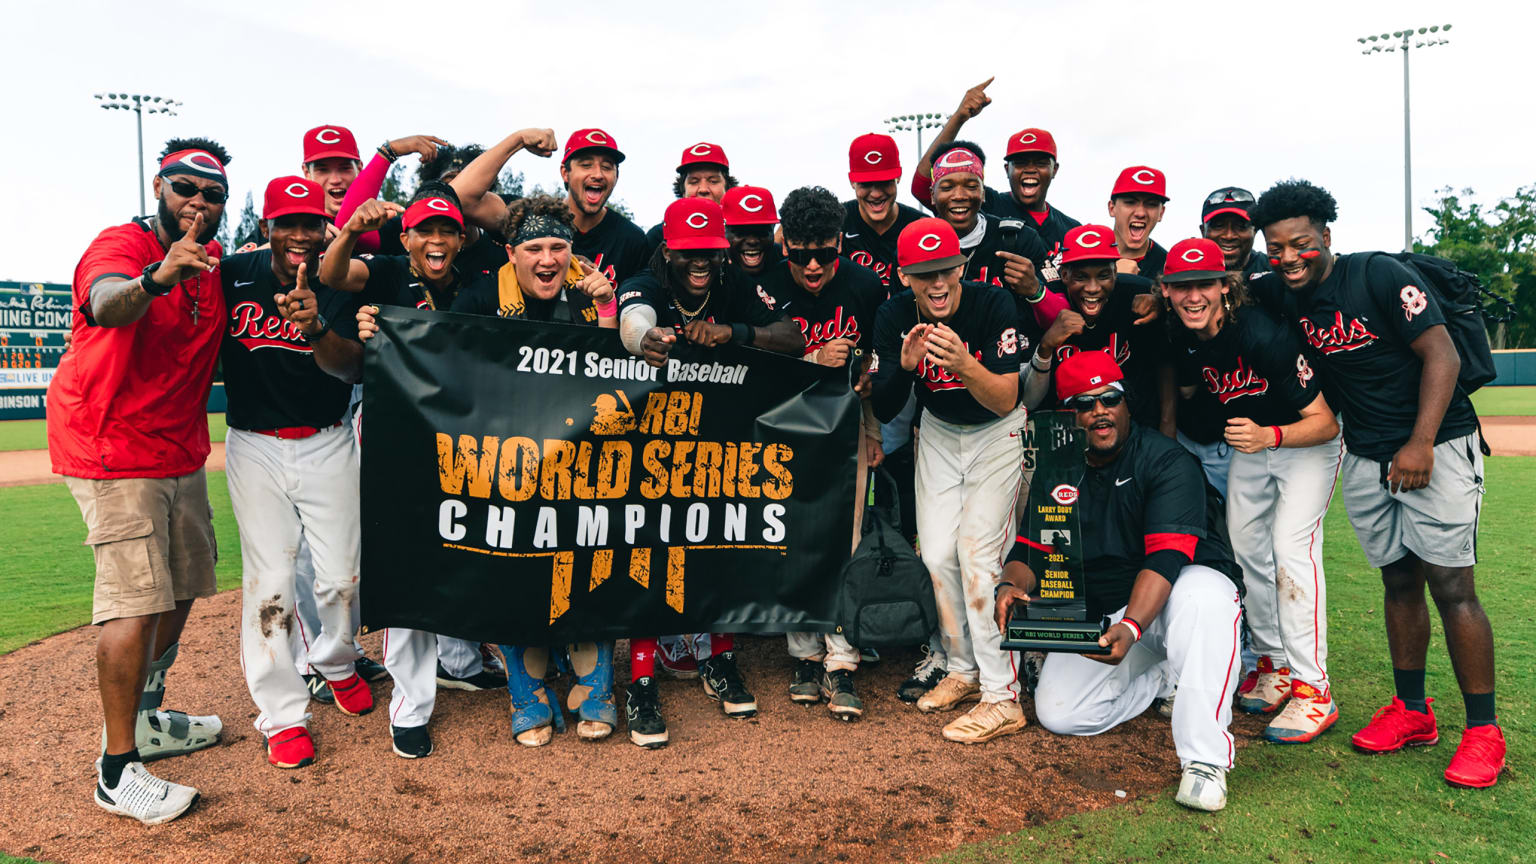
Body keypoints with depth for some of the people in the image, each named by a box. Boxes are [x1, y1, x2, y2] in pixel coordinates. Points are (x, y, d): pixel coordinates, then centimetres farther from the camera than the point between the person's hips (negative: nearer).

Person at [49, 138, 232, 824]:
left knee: (183, 586, 16)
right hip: (111, 447, -8)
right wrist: (156, 279, -59)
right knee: (138, 599, -12)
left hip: (180, 451, 8)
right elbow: (107, 306, -37)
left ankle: (145, 717, 33)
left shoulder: (214, 263, 7)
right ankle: (116, 771, -4)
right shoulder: (119, 245, -16)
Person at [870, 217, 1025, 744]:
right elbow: (883, 410, -16)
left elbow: (1005, 401, -30)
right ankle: (964, 669, 23)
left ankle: (1002, 699, -7)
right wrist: (905, 365, -36)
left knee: (977, 553, -14)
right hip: (938, 433, 4)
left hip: (996, 433, -4)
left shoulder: (993, 305, -26)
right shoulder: (895, 316, -16)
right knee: (938, 555, 2)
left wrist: (965, 366, -49)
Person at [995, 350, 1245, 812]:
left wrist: (1131, 627, -42)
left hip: (1170, 598, -4)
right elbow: (1029, 548, 0)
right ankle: (1164, 678, 11)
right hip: (1100, 613, 5)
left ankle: (1204, 760, -33)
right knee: (1057, 713, -13)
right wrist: (1011, 584, -25)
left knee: (1202, 594, -40)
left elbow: (1167, 558, -26)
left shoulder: (1167, 461, -14)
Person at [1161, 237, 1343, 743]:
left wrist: (1269, 435, -46)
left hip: (1309, 444, -7)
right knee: (1244, 546, 8)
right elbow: (1183, 392, 12)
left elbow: (1324, 422, -31)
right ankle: (1273, 665, 22)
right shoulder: (1185, 339, -13)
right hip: (1250, 443, 7)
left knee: (1292, 546, -19)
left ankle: (1312, 688, -13)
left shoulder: (1261, 336, -33)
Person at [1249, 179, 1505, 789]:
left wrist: (1421, 444, -21)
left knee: (1450, 585, -8)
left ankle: (1483, 729, 2)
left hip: (1437, 446, -5)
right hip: (1364, 458, 5)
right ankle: (1411, 712, 20)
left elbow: (1442, 355, -15)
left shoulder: (1378, 276, -14)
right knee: (1399, 582, 10)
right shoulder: (1282, 297, 3)